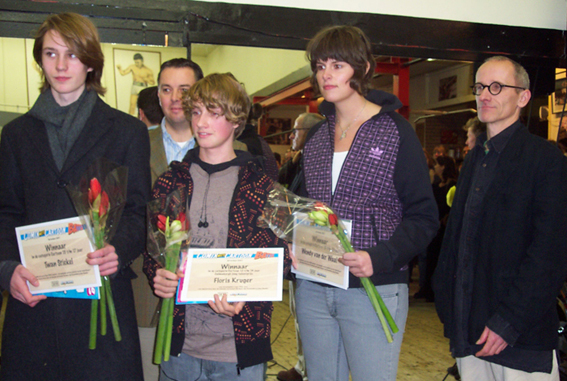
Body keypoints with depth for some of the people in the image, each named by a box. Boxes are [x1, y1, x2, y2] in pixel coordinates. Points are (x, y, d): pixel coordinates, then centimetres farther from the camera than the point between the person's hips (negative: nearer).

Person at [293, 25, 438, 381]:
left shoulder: (395, 131, -4)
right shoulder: (316, 137, 13)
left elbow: (423, 217, -7)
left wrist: (380, 258, -22)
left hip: (374, 290, -5)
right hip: (313, 289, 5)